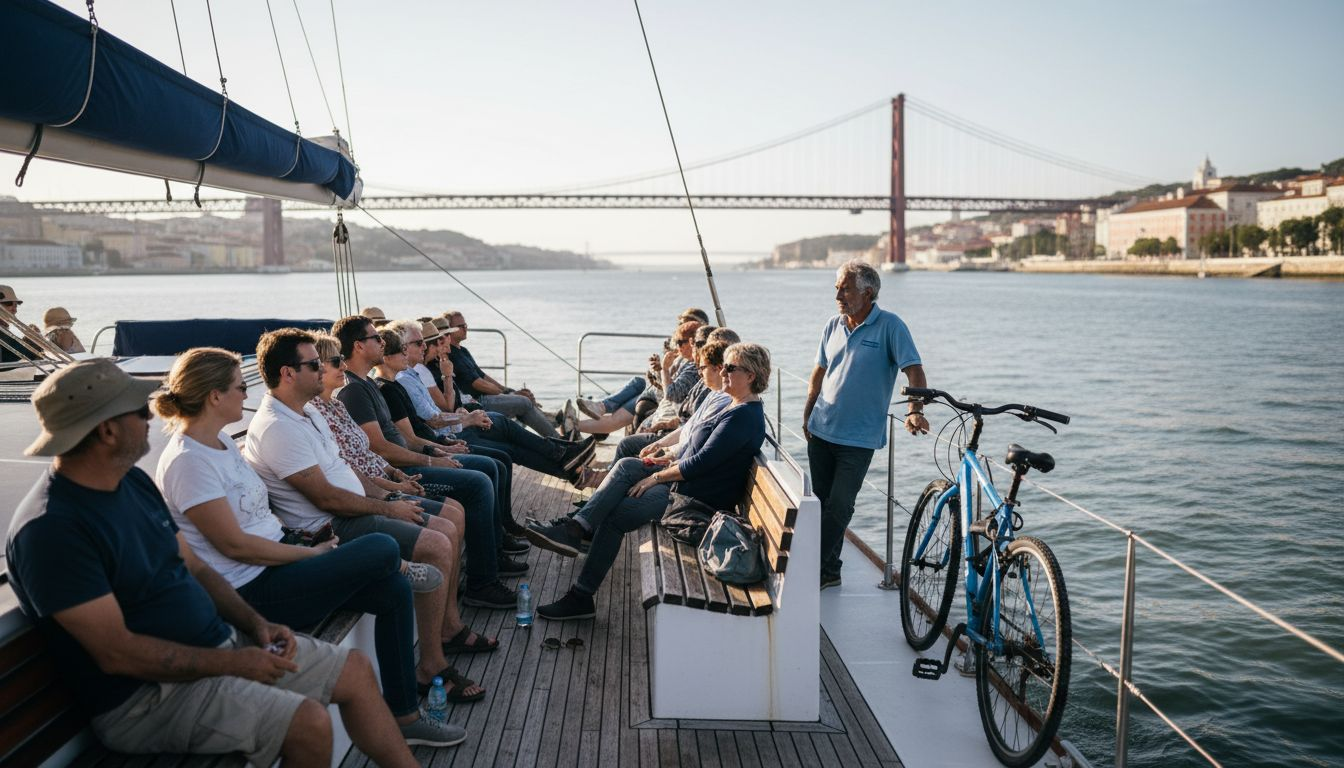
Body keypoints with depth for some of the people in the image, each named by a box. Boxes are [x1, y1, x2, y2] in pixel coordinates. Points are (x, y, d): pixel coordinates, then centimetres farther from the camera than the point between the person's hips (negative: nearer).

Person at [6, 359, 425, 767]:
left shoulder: (134, 481, 6)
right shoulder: (50, 528, -22)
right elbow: (117, 652, -24)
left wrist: (256, 623, -1)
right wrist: (234, 663, -18)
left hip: (220, 641, 9)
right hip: (144, 693, -9)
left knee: (356, 670, 5)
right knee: (308, 721, -25)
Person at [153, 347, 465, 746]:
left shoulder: (219, 440, 11)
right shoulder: (187, 461, -19)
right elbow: (235, 545, -20)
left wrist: (308, 547, 3)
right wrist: (312, 553, -12)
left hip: (277, 561, 10)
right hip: (252, 592, -10)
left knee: (394, 590, -2)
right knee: (383, 549, -21)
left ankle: (405, 717, 8)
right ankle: (401, 568, 20)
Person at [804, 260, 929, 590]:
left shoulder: (890, 326, -9)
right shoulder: (833, 326, 7)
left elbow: (914, 370, -15)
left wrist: (914, 410, -31)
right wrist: (807, 415, 16)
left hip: (858, 438, -5)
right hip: (821, 431, 5)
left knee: (839, 507, -4)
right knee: (822, 502, 11)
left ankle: (820, 570, 8)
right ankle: (828, 570, 22)